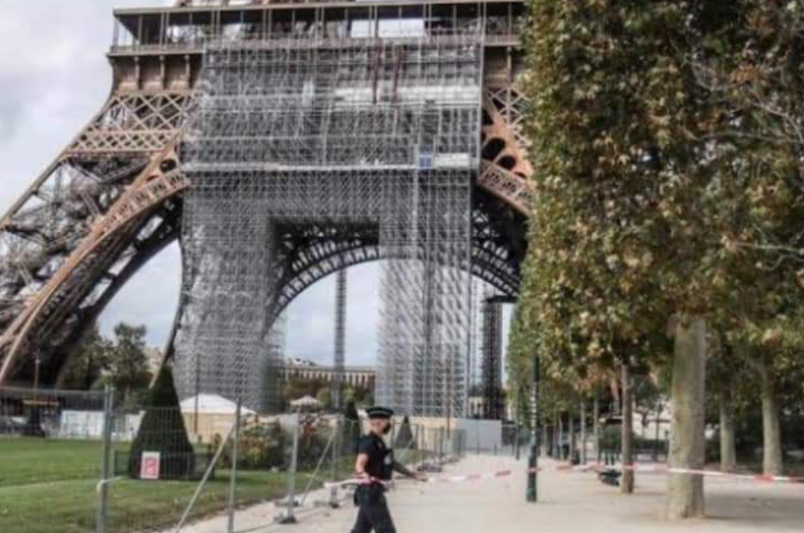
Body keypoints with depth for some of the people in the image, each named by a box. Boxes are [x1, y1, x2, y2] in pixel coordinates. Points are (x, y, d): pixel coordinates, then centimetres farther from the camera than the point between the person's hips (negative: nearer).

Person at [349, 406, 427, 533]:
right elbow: (359, 464, -30)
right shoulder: (368, 442, -14)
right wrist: (363, 474, -53)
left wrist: (415, 475, 32)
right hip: (371, 492, -10)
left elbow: (392, 464, 28)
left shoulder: (379, 442, 16)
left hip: (374, 492, 10)